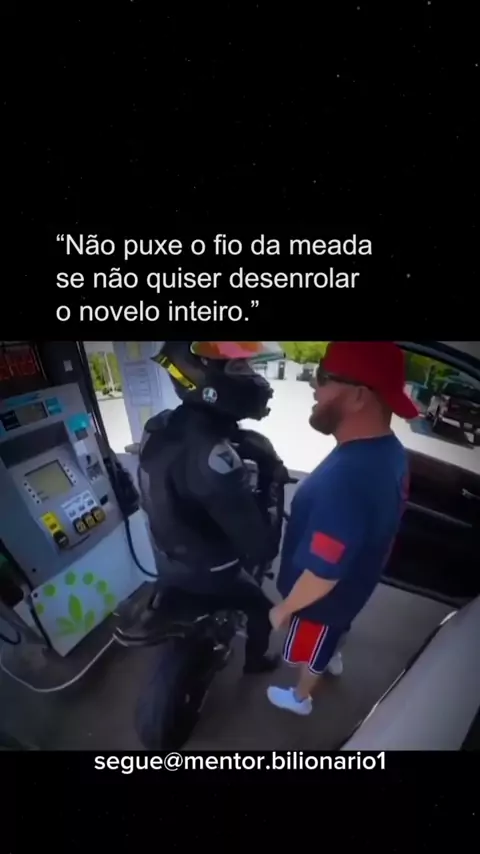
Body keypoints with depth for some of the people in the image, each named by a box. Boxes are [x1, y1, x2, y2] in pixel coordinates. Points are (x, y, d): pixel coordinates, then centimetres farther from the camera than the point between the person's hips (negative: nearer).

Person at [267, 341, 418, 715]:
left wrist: (284, 608, -14)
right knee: (339, 627, 36)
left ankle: (301, 698, 57)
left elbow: (323, 574, -34)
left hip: (325, 597, -6)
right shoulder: (390, 451, -14)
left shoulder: (346, 478, -45)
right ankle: (334, 658, 68)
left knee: (312, 650, 25)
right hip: (356, 581, 7)